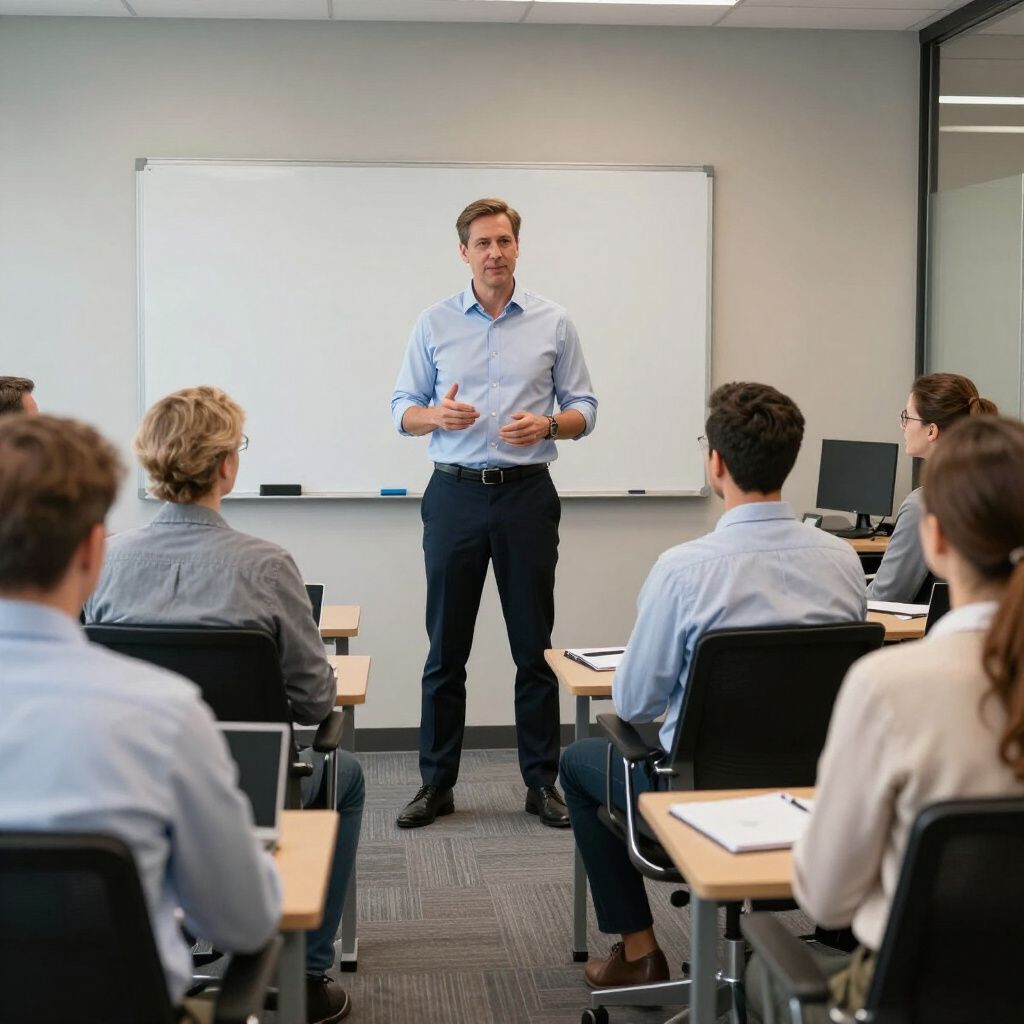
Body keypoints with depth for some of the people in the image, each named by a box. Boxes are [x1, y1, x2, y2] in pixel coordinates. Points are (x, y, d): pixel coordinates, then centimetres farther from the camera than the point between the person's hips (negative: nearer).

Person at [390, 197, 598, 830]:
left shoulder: (554, 323, 5)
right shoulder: (434, 323, 6)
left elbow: (584, 409, 6)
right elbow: (403, 408, 7)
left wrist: (547, 425, -15)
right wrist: (436, 415, -15)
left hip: (527, 494, 0)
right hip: (455, 494, 0)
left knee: (535, 646, 4)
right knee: (445, 647, 4)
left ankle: (542, 780, 14)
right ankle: (437, 782, 13)